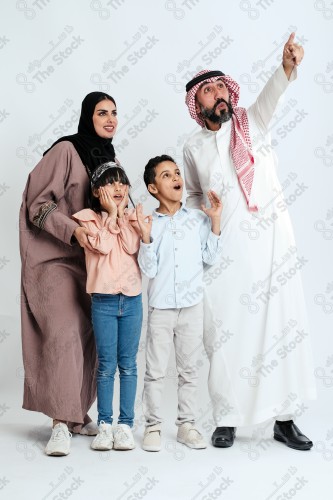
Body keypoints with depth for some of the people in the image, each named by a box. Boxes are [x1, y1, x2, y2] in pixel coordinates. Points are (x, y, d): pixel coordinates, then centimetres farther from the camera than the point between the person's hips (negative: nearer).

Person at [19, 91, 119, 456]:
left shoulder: (110, 158, 12)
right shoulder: (65, 151, -9)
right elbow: (38, 204, -12)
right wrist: (74, 231, -24)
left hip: (92, 261, 7)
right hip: (55, 259, -7)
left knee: (90, 335, 4)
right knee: (64, 332, -19)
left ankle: (76, 413, 16)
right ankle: (60, 422, -13)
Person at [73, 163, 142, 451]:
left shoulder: (132, 218, 8)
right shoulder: (89, 219, 0)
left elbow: (132, 247, -10)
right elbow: (103, 245, -15)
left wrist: (121, 214, -7)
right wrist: (111, 214, -8)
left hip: (132, 299, 2)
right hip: (103, 300, -2)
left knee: (128, 365, 6)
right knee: (106, 365, 3)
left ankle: (126, 424, 14)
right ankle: (104, 424, 14)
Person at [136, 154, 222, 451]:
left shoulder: (198, 219, 3)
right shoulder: (149, 223, -4)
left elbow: (210, 258, 0)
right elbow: (149, 270, -8)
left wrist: (215, 222, -4)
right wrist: (146, 237, -19)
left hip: (192, 306, 2)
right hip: (160, 308, -2)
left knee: (189, 368, 11)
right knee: (156, 370, 4)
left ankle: (187, 424, 22)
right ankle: (153, 425, 17)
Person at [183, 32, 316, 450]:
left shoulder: (251, 122, 6)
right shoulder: (194, 148, 11)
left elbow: (270, 95, -15)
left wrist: (287, 66, -36)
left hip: (272, 242, -1)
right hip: (223, 250, 1)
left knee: (283, 328, -1)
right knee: (225, 333, 0)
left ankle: (284, 419, 9)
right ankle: (227, 419, 13)